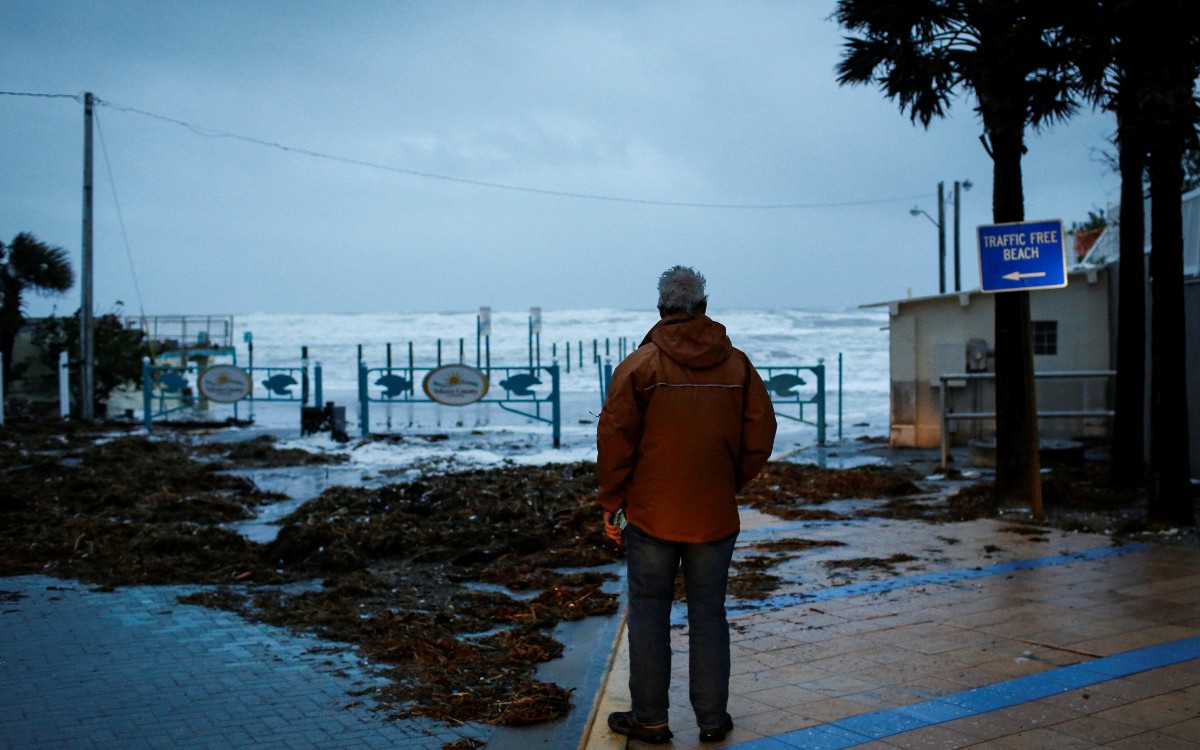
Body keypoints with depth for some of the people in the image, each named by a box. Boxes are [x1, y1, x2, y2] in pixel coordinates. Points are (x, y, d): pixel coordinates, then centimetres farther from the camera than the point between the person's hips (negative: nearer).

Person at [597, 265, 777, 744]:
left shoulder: (640, 364, -7)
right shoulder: (737, 365, 1)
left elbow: (615, 439, -8)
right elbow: (760, 438, 2)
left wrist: (612, 505, 1)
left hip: (651, 515, -2)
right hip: (715, 517, 2)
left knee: (649, 613, 9)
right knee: (708, 615, 11)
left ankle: (649, 718, 16)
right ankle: (712, 719, 18)